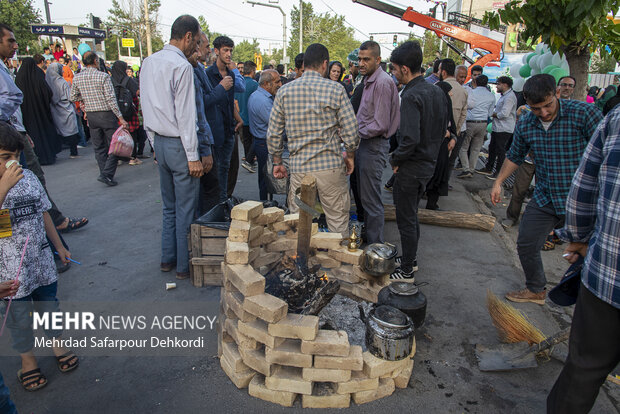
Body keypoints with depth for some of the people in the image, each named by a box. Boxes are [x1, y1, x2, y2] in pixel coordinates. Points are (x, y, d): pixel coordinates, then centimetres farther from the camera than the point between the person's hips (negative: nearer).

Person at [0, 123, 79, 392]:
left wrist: (59, 247, 14)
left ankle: (57, 344, 43)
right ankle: (27, 359, 36)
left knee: (49, 306, 20)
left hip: (42, 261, 4)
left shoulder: (28, 177, -1)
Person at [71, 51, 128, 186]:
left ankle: (104, 174, 17)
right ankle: (106, 174, -8)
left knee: (99, 147, 13)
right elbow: (111, 99, -17)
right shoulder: (103, 76, -12)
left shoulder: (77, 78, 4)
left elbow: (73, 97, 12)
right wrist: (120, 118, -16)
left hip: (91, 116, 5)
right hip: (106, 114, -5)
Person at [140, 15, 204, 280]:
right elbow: (185, 115, -17)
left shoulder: (148, 62, 11)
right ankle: (184, 266, 12)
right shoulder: (181, 66, -15)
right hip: (178, 144, -8)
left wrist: (155, 143, 21)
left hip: (159, 142, 9)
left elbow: (146, 107, 15)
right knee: (185, 209, 2)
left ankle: (167, 258, 28)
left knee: (169, 206, 18)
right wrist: (193, 156, -15)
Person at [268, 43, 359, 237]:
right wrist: (350, 155, 13)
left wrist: (277, 162, 18)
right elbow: (351, 131, -3)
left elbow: (274, 134, 7)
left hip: (298, 166, 2)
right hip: (330, 165, -2)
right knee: (338, 221, 9)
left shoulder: (284, 91, 4)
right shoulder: (335, 90, -3)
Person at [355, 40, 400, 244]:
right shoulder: (369, 80, 13)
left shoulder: (382, 83, -18)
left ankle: (376, 246, 10)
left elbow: (380, 125, -22)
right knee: (364, 195, 19)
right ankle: (367, 236, 34)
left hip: (374, 145, -10)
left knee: (371, 200, -2)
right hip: (364, 143, 10)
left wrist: (356, 134, -13)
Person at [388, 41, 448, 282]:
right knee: (412, 214, 23)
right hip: (429, 163, 9)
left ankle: (406, 271, 17)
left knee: (406, 220, 4)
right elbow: (443, 129, 14)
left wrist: (395, 160, -14)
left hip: (411, 168, -9)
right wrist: (431, 151, 16)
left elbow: (410, 139, -30)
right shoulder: (436, 92, 7)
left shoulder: (411, 96, -22)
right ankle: (411, 258, 38)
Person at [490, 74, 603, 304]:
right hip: (545, 198, 5)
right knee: (526, 245, 9)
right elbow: (515, 156, 15)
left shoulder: (584, 114, -16)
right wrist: (498, 182, 12)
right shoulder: (525, 124, -2)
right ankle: (536, 290, 34)